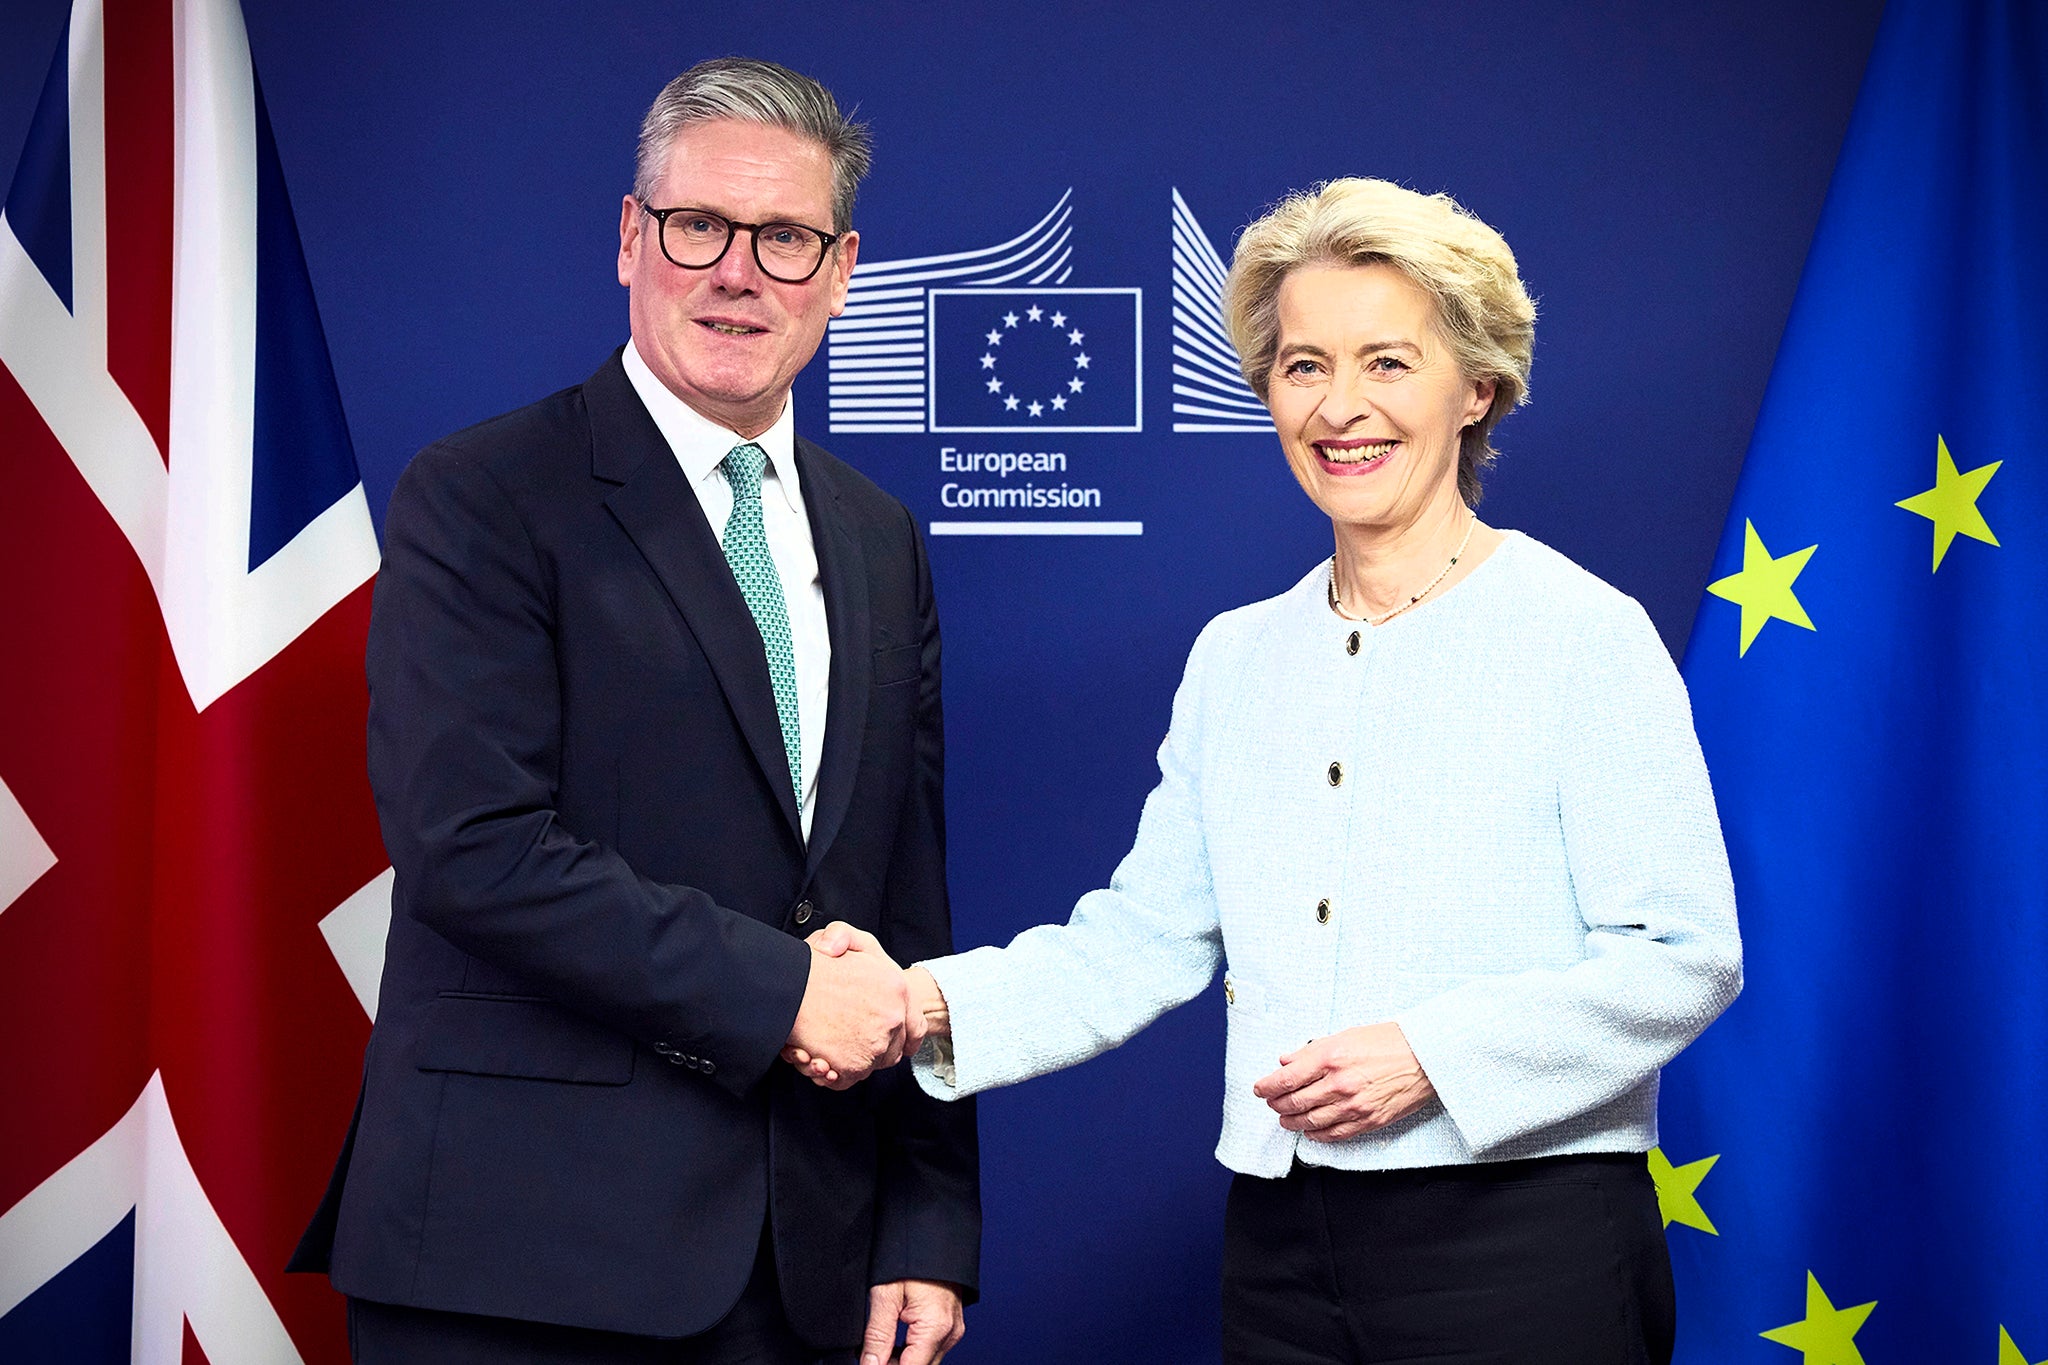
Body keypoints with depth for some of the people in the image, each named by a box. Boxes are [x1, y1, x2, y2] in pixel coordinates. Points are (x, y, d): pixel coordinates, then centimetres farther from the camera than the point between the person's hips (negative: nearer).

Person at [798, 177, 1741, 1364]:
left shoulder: (1583, 634, -6)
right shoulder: (1235, 656, 11)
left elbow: (1685, 958, -10)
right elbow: (1142, 941, 8)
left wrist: (1432, 1054, -20)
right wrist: (936, 1005, -8)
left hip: (1523, 1239, -5)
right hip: (1285, 1248, 5)